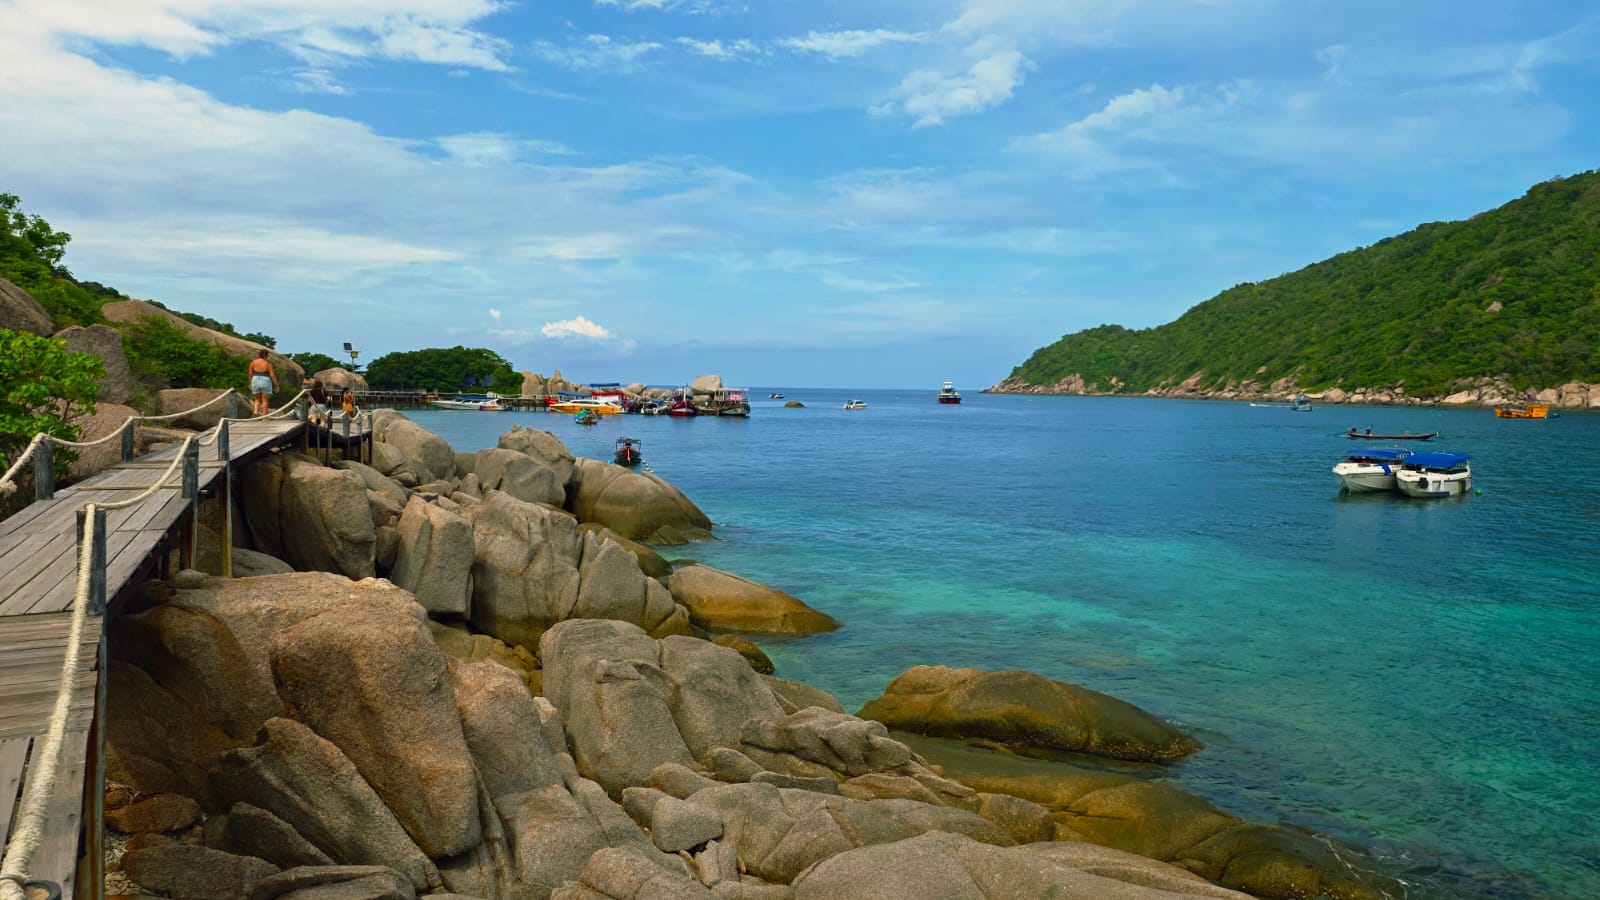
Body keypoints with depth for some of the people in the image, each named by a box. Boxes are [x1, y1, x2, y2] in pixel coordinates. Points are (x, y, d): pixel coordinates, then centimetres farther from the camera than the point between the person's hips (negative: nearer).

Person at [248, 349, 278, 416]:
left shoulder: (253, 362, 1)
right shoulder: (268, 363, -6)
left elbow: (250, 373, 5)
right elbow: (272, 375, -8)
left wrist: (250, 383, 16)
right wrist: (276, 385, -2)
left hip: (255, 381, 2)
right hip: (265, 382, -2)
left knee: (257, 399, 16)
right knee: (264, 400, 4)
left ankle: (255, 411, -7)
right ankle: (264, 416, 3)